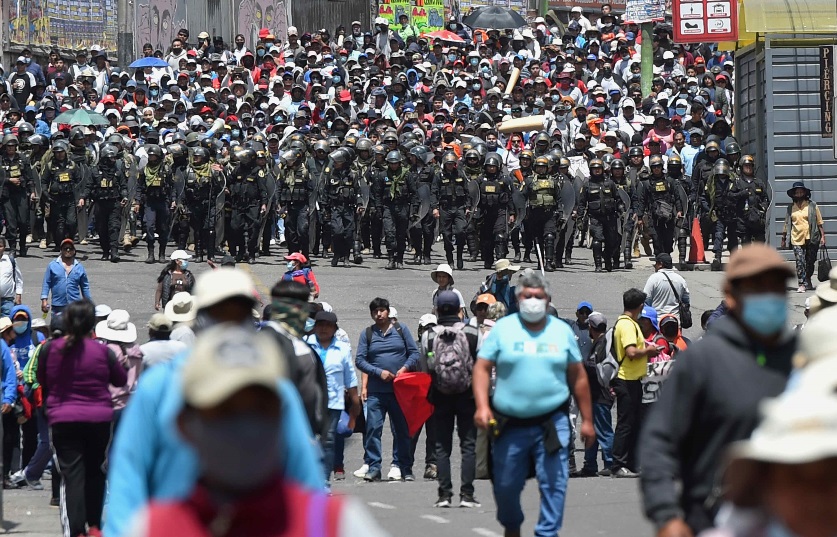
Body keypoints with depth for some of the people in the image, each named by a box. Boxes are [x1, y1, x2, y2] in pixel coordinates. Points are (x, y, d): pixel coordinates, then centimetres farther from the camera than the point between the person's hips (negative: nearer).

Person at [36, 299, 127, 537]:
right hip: (99, 419, 1)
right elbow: (121, 380, 7)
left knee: (72, 475, -2)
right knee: (95, 472, 17)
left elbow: (41, 380, 11)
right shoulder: (102, 351, -7)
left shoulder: (51, 349, -5)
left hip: (63, 421, -1)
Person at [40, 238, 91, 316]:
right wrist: (44, 300, -4)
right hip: (57, 306, -1)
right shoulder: (52, 265, 5)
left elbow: (85, 287, 15)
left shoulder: (79, 267, 10)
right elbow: (46, 284, 4)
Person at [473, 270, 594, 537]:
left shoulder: (562, 331, 9)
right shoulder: (503, 329, 4)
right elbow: (482, 368, 1)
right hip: (509, 425, 0)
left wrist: (587, 420, 9)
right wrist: (482, 406, -14)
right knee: (505, 485, 8)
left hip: (552, 423, 0)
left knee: (554, 484, -9)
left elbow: (578, 377, 12)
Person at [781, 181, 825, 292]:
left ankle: (808, 280, 28)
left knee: (810, 262, 7)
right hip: (797, 239, 1)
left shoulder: (812, 205, 3)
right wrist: (783, 238, 13)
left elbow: (819, 222, 4)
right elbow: (786, 224, 14)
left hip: (811, 239, -1)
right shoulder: (791, 208, 8)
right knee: (800, 262, -9)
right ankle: (802, 285, -9)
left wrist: (822, 236, -2)